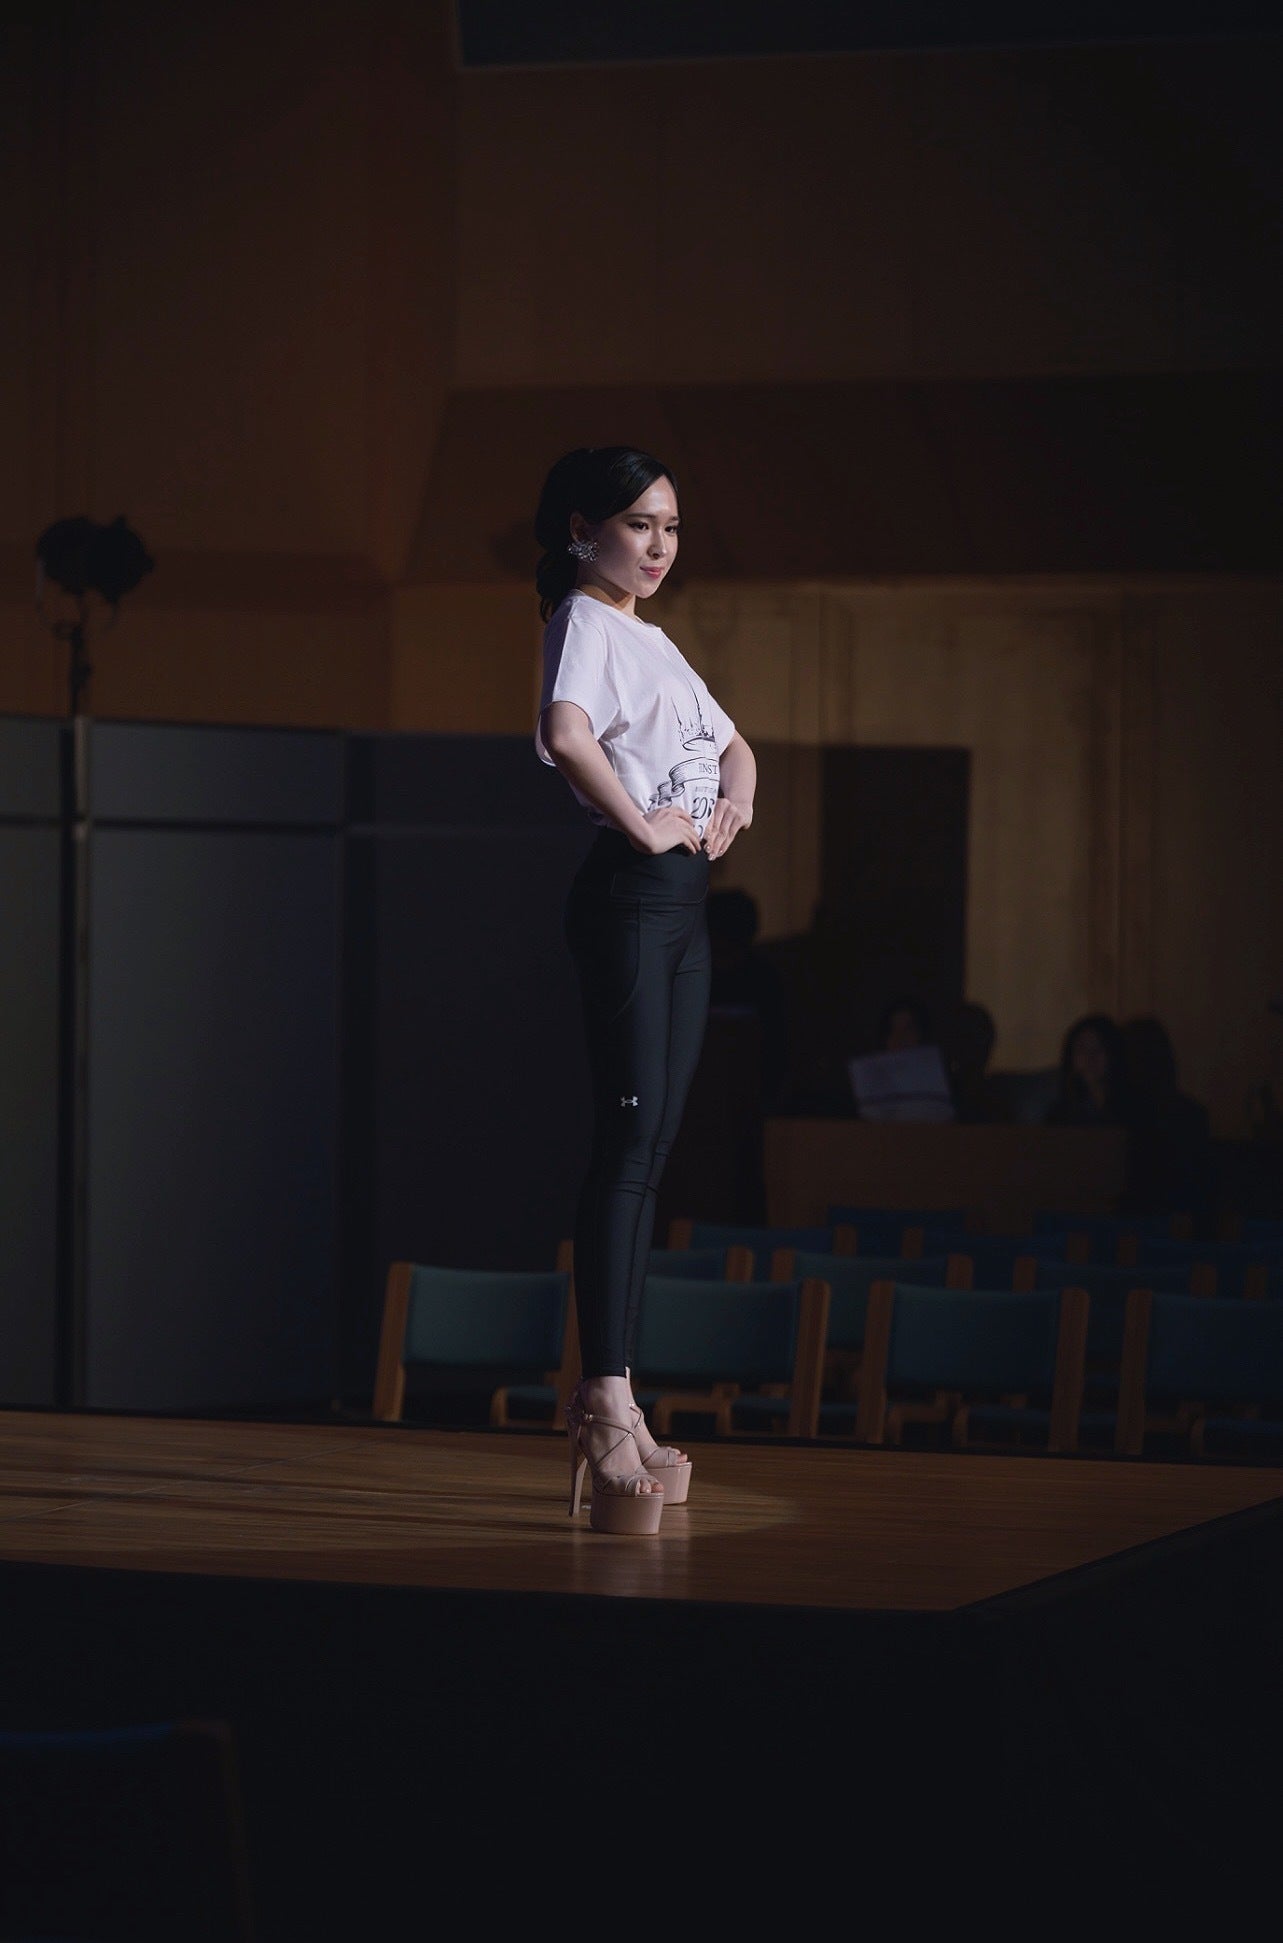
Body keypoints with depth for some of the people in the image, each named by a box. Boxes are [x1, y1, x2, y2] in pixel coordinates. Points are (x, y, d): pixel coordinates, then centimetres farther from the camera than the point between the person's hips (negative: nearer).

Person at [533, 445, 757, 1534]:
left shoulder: (653, 640, 22)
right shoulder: (583, 624, -7)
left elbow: (732, 745, 31)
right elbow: (566, 734, -29)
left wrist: (734, 803, 10)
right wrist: (641, 826, -20)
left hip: (687, 897, 10)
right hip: (629, 894, -10)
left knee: (652, 1146, 8)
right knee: (630, 1136, -14)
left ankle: (610, 1407, 11)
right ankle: (608, 1405, -17)